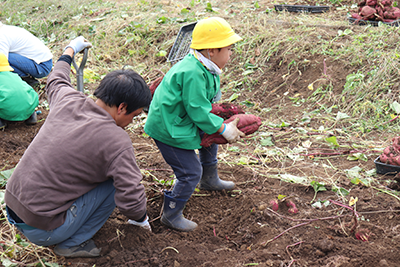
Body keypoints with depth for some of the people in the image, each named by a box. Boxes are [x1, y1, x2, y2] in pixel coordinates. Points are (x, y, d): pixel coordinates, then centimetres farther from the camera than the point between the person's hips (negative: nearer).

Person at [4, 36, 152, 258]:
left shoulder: (67, 100, -1)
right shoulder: (117, 142, -20)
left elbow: (56, 80, 23)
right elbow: (131, 199, -20)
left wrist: (70, 50, 42)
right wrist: (141, 218, 3)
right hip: (41, 230, -7)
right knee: (116, 179, 0)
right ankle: (73, 243, 6)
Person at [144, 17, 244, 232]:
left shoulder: (203, 69, 4)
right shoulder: (193, 73, -29)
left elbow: (201, 104, 14)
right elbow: (198, 112, -26)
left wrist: (220, 125, 5)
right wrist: (224, 129, -19)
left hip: (178, 121, 11)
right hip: (168, 129, -11)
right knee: (190, 173, -7)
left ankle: (209, 179, 49)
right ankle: (170, 215, 11)